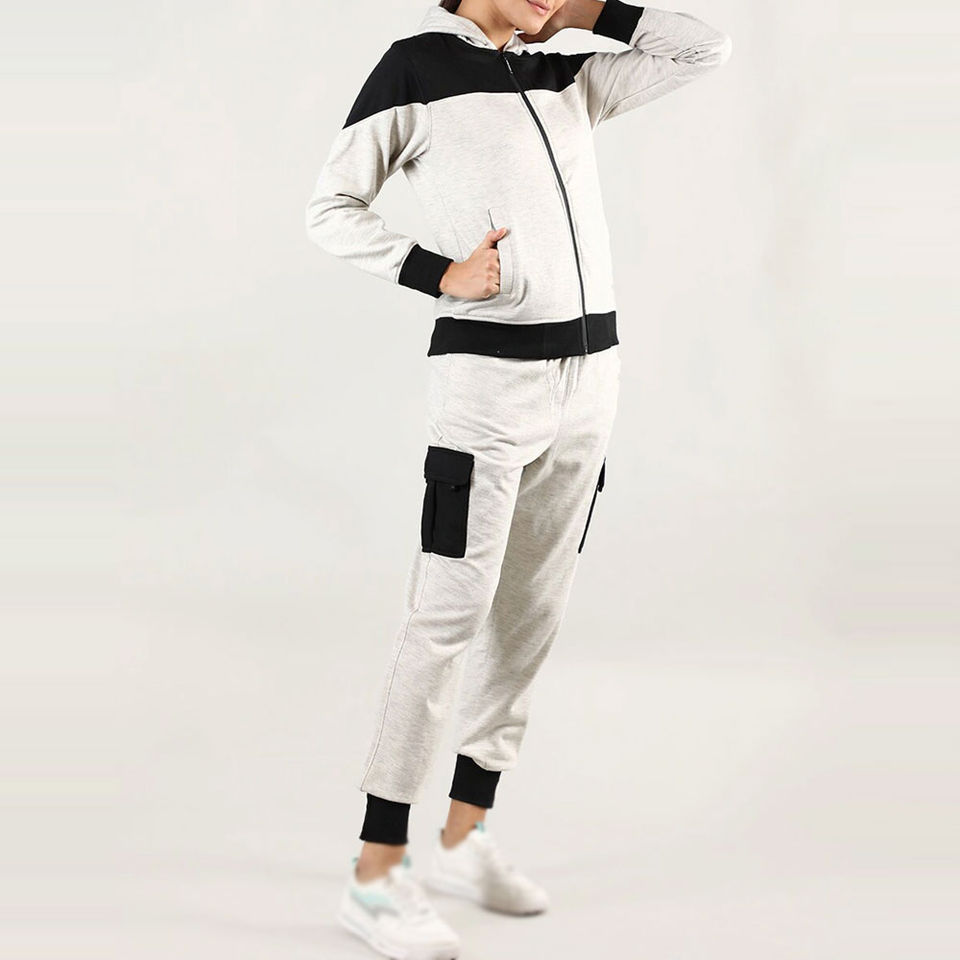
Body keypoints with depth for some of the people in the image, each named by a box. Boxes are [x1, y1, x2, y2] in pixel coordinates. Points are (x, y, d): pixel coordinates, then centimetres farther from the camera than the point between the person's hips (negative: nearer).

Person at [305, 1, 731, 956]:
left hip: (589, 370, 7)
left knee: (530, 614, 9)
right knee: (450, 614, -10)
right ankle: (377, 874, -5)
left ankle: (463, 839, 21)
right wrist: (439, 275, -15)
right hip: (486, 374, -7)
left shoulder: (567, 81, 14)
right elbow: (331, 209, -3)